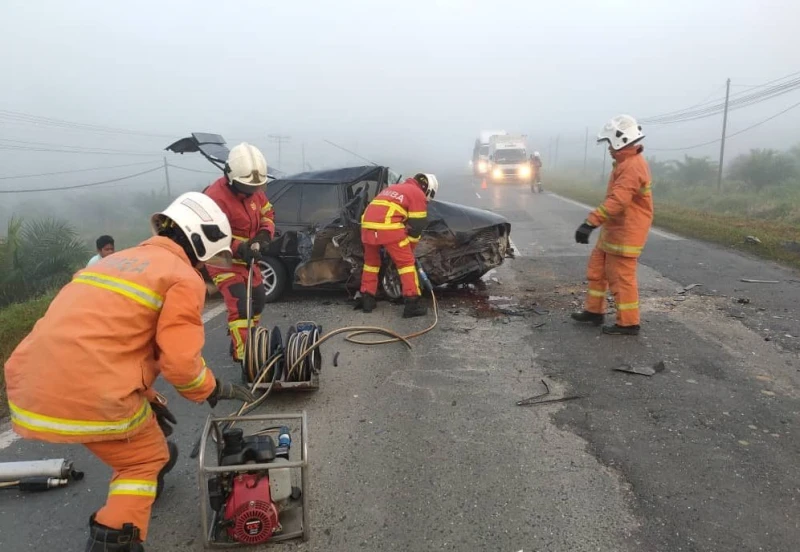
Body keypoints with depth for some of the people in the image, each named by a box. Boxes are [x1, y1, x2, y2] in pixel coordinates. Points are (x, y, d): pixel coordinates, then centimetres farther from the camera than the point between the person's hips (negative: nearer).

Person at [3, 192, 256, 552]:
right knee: (147, 458, 17)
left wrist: (147, 398, 28)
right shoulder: (184, 277, -3)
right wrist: (214, 390, 9)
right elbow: (179, 361, -11)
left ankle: (143, 479, 48)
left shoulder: (120, 260, 23)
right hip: (90, 397, -8)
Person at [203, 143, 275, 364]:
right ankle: (243, 355, -13)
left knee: (259, 299, 21)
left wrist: (265, 235, -10)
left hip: (248, 258, 9)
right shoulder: (216, 197, -27)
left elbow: (267, 213, 11)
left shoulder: (254, 189, -2)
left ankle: (242, 339, 41)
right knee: (239, 307, -18)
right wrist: (239, 249, -41)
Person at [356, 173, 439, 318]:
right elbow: (416, 226, 6)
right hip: (388, 227, -7)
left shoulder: (394, 188, 33)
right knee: (406, 262, 3)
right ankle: (412, 303, 0)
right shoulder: (418, 194, 10)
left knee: (371, 261, 23)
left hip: (367, 225, 7)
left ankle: (366, 299, 25)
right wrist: (410, 250, 18)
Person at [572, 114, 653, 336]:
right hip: (613, 230, 11)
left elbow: (616, 201, -33)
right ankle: (594, 311, 27)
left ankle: (628, 323, 7)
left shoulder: (632, 166, -22)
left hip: (625, 233, -11)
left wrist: (590, 222, -38)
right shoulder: (626, 163, 13)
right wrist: (595, 223, 26)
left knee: (621, 277, -3)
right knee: (597, 269, 16)